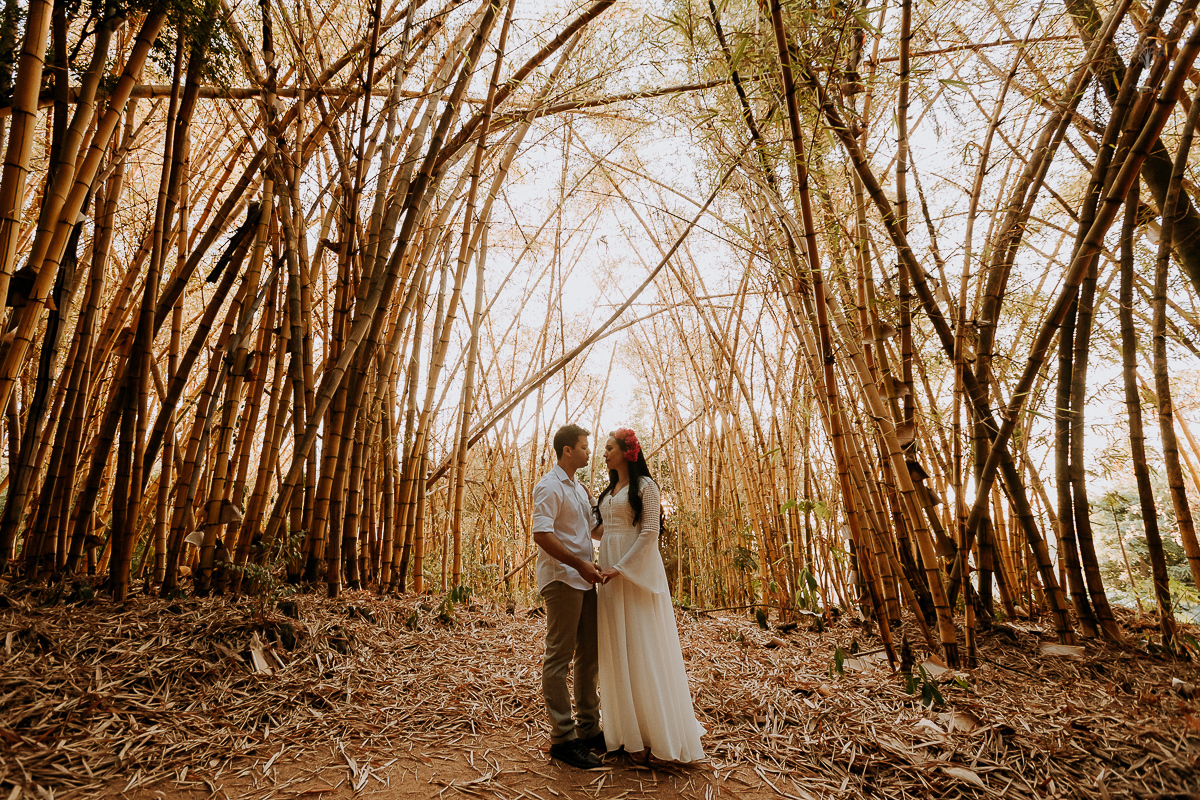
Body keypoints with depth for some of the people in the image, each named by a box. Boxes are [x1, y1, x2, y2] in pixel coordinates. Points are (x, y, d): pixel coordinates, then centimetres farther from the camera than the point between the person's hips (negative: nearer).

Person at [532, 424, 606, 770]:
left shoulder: (579, 488, 17)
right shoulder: (549, 487, -11)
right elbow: (541, 534, -21)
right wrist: (580, 564, -21)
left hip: (584, 581, 9)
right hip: (561, 580, -9)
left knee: (589, 655, 14)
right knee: (559, 658, -1)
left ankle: (589, 730, 27)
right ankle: (562, 738, 8)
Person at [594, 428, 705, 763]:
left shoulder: (645, 486, -6)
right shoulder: (609, 492, 17)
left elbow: (649, 533, -14)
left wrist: (620, 568, -19)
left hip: (637, 572, -7)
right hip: (610, 574, 7)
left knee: (644, 647, -3)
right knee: (617, 650, 9)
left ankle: (659, 731, 10)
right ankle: (631, 730, 20)